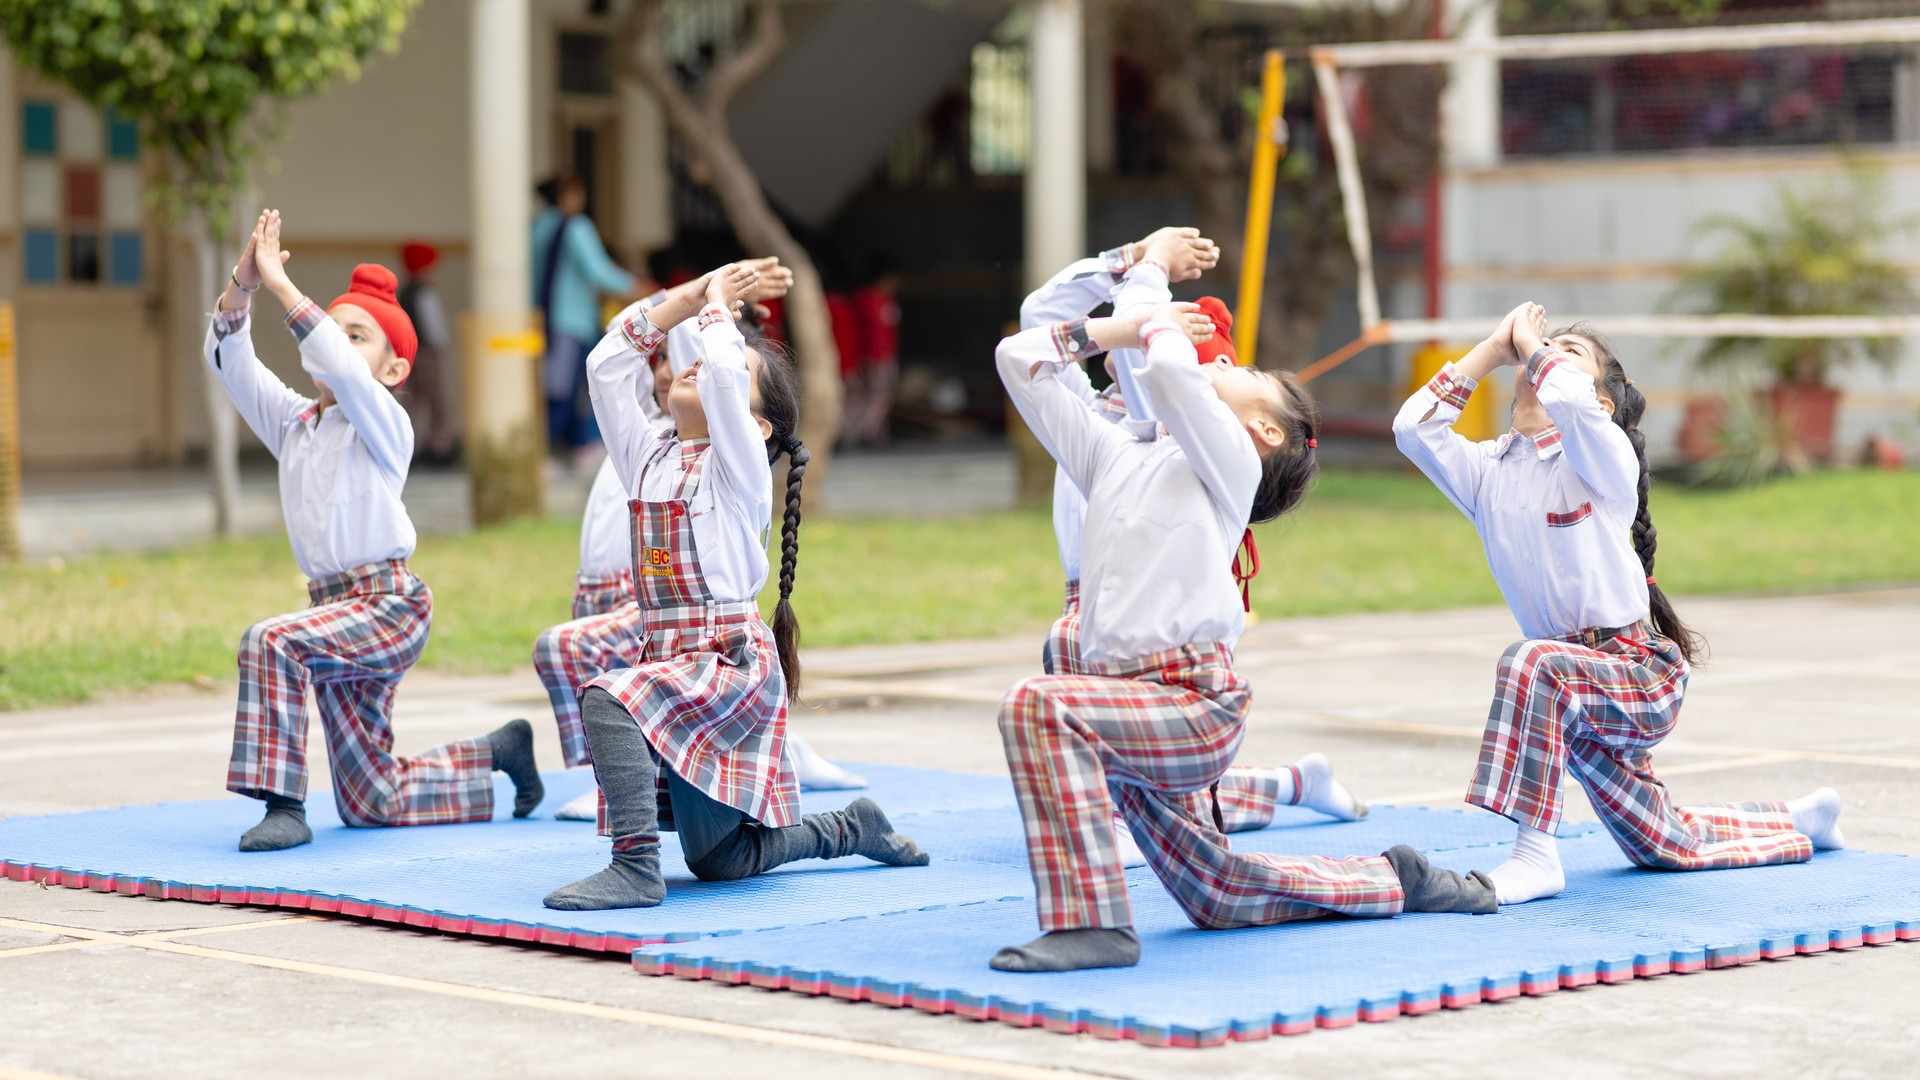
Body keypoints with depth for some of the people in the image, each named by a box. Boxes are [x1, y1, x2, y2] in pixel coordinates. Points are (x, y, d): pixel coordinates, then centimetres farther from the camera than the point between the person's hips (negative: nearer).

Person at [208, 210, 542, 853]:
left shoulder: (384, 424, -5)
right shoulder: (293, 423, 13)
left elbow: (339, 368, -26)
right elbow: (229, 361, 2)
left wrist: (281, 286, -27)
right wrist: (241, 285, -13)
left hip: (390, 605, -7)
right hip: (334, 608, 8)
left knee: (270, 643, -32)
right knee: (371, 803, 9)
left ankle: (284, 805, -26)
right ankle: (498, 754, 31)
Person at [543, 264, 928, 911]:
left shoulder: (740, 467, -5)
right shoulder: (648, 457, 14)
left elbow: (722, 372, -22)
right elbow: (607, 363, 11)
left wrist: (718, 306, -3)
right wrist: (689, 298, 9)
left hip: (733, 660, -7)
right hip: (668, 658, 7)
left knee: (607, 700, -33)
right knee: (719, 862, 9)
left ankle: (636, 866, -31)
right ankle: (854, 829, 31)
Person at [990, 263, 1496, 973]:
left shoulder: (1231, 463, -1)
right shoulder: (1116, 459, 18)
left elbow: (1170, 374, -21)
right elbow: (1019, 358, 19)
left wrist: (1161, 330, 0)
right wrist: (1119, 328, 16)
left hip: (1195, 703, -8)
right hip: (1133, 713, 8)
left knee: (1038, 706, -33)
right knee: (1219, 898, 18)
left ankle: (1090, 921, -34)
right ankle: (1399, 880, 39)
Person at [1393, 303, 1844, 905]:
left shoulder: (1604, 456, -12)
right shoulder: (1488, 470, 5)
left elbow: (1569, 401, -34)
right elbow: (1413, 427, -10)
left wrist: (1532, 346, -14)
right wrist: (1494, 350, -5)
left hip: (1643, 673, -7)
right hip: (1580, 689, 7)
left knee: (1532, 664, -37)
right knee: (1669, 846, 20)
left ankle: (1536, 855, -30)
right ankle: (1803, 822, 47)